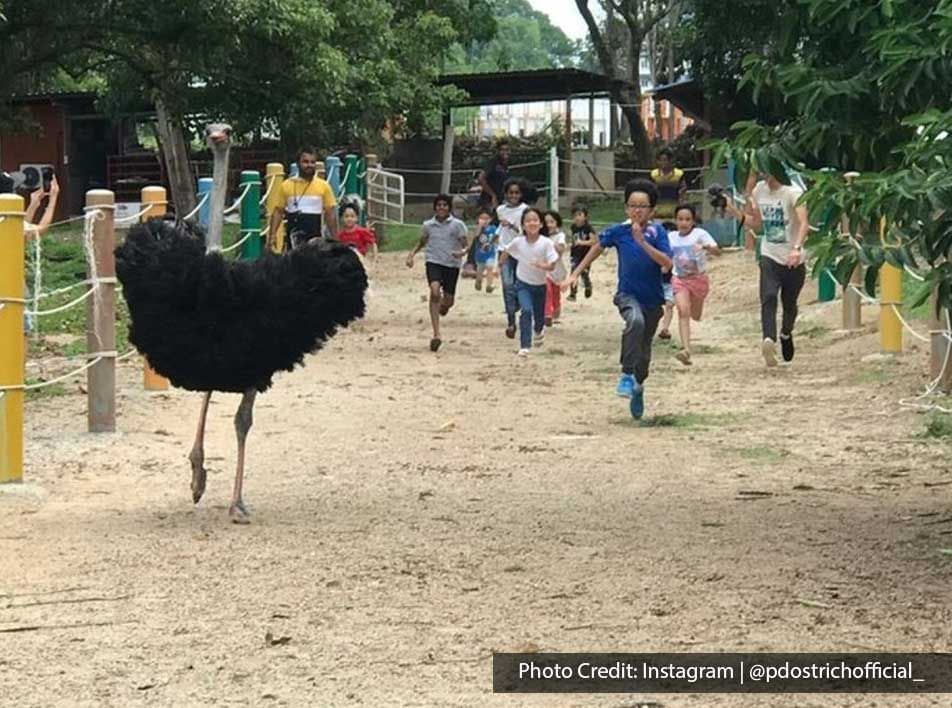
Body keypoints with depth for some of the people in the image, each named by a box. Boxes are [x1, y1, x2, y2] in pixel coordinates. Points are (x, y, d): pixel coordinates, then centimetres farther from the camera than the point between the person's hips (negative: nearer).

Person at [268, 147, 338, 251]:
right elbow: (278, 212, 4)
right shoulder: (287, 185, 2)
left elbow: (330, 214, 3)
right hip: (293, 239, 0)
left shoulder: (323, 186, 2)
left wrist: (335, 240, -2)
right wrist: (272, 235, -5)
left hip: (316, 239, 0)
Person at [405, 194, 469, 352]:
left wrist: (462, 252, -22)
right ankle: (436, 335, -27)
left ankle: (444, 305, 50)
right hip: (434, 262, 0)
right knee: (435, 291, -25)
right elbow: (421, 243, 23)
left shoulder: (457, 225, 0)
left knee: (448, 301, 5)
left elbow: (466, 245, 0)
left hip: (452, 264, 0)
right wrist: (412, 254, 6)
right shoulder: (428, 225, 7)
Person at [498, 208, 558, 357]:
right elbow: (505, 254, 5)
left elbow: (552, 266, -21)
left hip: (540, 284, 1)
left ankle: (539, 330, 54)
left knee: (539, 315, 16)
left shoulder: (546, 243, -20)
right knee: (526, 311, -22)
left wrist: (542, 265, -39)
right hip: (523, 284, -1)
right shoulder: (518, 242, -15)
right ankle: (524, 346, -16)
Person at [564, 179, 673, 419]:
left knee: (644, 350, 14)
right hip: (628, 294, -1)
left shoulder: (657, 231, -10)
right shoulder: (618, 231, -7)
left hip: (653, 298, 2)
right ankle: (627, 374, -27)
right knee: (635, 321, -36)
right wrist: (576, 273, 10)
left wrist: (642, 242, -29)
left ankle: (638, 386, 43)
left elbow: (667, 263, -21)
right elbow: (598, 247, 10)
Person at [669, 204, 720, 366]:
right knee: (683, 311, -20)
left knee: (695, 316, 12)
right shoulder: (672, 237, 2)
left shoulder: (700, 234, -10)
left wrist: (705, 247, -39)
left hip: (699, 278, -1)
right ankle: (686, 350, -29)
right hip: (680, 280, 1)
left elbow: (717, 251, -21)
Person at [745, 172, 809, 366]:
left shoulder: (792, 192, -13)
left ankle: (786, 334, 39)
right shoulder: (759, 191, 6)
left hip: (793, 260, -3)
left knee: (789, 303, 11)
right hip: (769, 256, 3)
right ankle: (769, 339, -36)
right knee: (768, 298, -21)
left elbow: (803, 222, -26)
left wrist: (797, 248, -42)